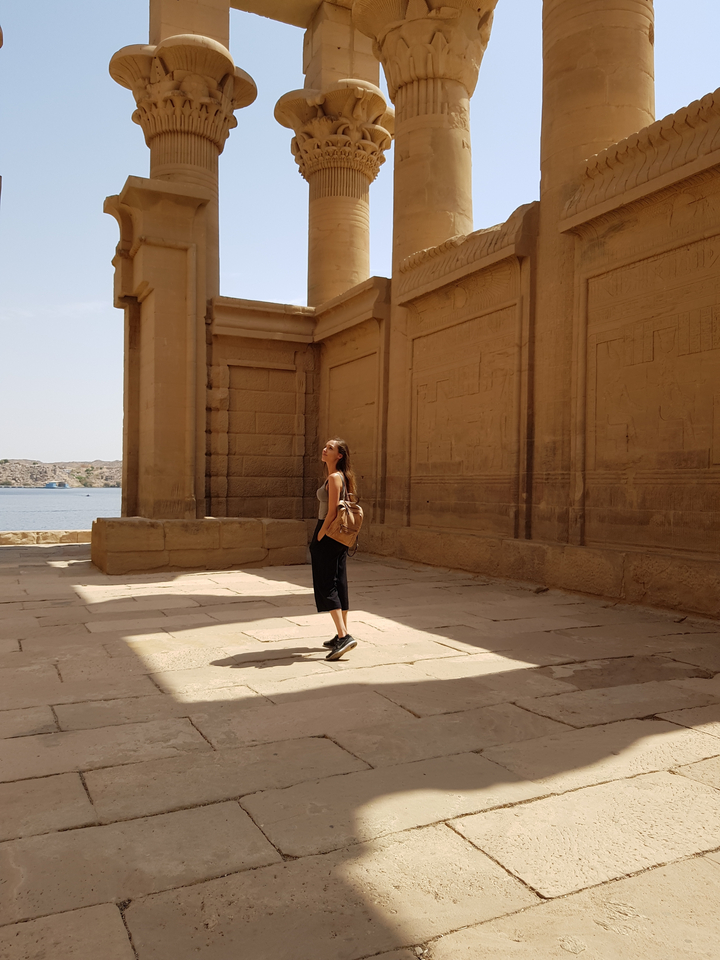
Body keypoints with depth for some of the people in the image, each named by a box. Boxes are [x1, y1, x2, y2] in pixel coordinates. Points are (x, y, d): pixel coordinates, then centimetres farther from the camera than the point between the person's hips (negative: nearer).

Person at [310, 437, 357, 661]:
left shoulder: (334, 478, -16)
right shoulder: (342, 477, 13)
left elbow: (331, 512, -20)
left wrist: (318, 538, -14)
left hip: (328, 535, -10)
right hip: (339, 537, 10)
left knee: (326, 586, -7)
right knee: (339, 584, 12)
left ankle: (344, 636, -12)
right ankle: (342, 635, 19)